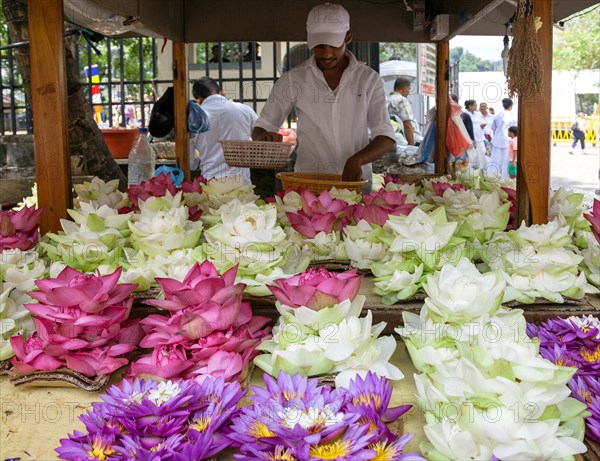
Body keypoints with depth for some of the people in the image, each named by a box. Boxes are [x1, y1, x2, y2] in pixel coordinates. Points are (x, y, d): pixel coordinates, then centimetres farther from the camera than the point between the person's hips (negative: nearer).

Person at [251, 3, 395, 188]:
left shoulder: (369, 79, 5)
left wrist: (357, 159, -17)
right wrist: (263, 136, -13)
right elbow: (262, 126, 11)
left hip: (356, 181, 0)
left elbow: (386, 137, 2)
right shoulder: (293, 80, 5)